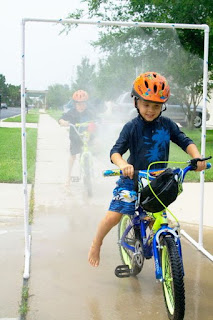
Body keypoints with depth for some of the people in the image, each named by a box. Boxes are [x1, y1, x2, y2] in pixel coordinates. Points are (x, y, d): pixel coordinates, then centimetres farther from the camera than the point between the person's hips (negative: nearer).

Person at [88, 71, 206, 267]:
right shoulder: (132, 127, -10)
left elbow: (185, 142, 0)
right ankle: (96, 244, 12)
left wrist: (197, 157, -21)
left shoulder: (167, 125, 0)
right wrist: (122, 164, -41)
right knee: (114, 216, -14)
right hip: (133, 178, -3)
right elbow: (116, 151, -19)